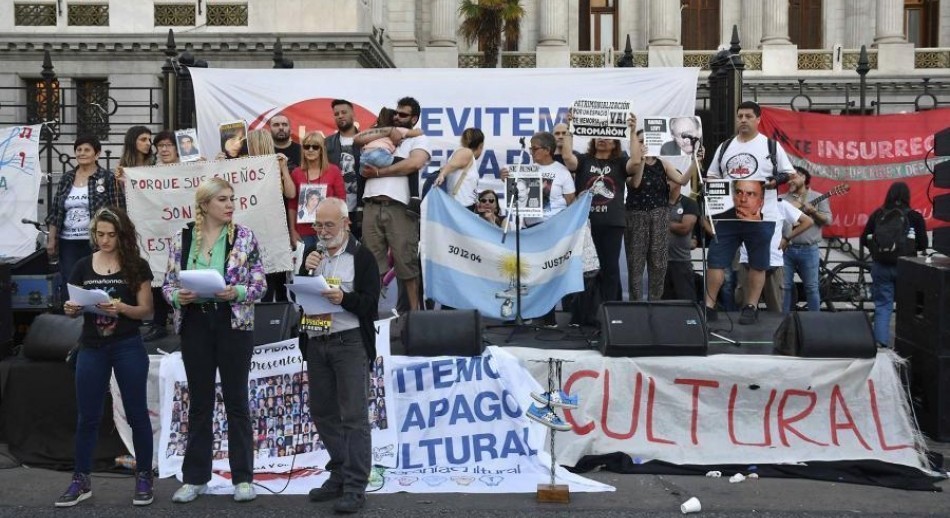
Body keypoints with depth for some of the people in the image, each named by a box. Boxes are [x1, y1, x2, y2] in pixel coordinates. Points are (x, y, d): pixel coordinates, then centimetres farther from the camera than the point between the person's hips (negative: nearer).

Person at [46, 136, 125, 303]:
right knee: (67, 288, 3)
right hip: (68, 243, 4)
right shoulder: (66, 178, 10)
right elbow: (55, 212, 13)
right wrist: (51, 239, 7)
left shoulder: (108, 178, -3)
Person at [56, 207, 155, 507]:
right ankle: (81, 480, 15)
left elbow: (146, 310, -5)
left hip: (128, 347, -2)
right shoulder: (83, 266, 5)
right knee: (87, 416, 7)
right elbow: (74, 307, 8)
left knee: (136, 413, 4)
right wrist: (71, 309, -15)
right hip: (91, 348, 3)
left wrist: (121, 308, -23)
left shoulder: (137, 266, -3)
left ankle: (144, 477, 15)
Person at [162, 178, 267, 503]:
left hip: (233, 324, -1)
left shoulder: (244, 237, -1)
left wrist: (236, 292, -21)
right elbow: (168, 283, 7)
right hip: (195, 324, 2)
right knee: (200, 402, 10)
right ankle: (195, 477, 19)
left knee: (236, 401, 5)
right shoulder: (182, 238, 4)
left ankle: (242, 477, 13)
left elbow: (260, 285, -2)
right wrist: (177, 296, -15)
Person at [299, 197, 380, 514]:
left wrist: (344, 298, -24)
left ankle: (355, 487, -3)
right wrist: (306, 271, -5)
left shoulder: (362, 257, -3)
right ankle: (339, 475, 24)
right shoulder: (312, 254, 13)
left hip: (350, 342, -6)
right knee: (323, 413, 11)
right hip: (316, 342, 6)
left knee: (353, 415, -6)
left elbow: (371, 304, -7)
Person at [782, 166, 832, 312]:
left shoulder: (818, 197, 6)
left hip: (809, 249, -2)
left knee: (811, 287, 0)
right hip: (786, 249, 2)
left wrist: (813, 211, -16)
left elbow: (828, 219, -2)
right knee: (785, 286, 3)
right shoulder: (783, 199, 12)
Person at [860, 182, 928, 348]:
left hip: (880, 266, 1)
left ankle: (881, 342, 0)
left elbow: (864, 241, 4)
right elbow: (923, 245, -4)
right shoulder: (915, 216, -5)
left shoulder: (877, 214, 0)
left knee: (882, 305, 8)